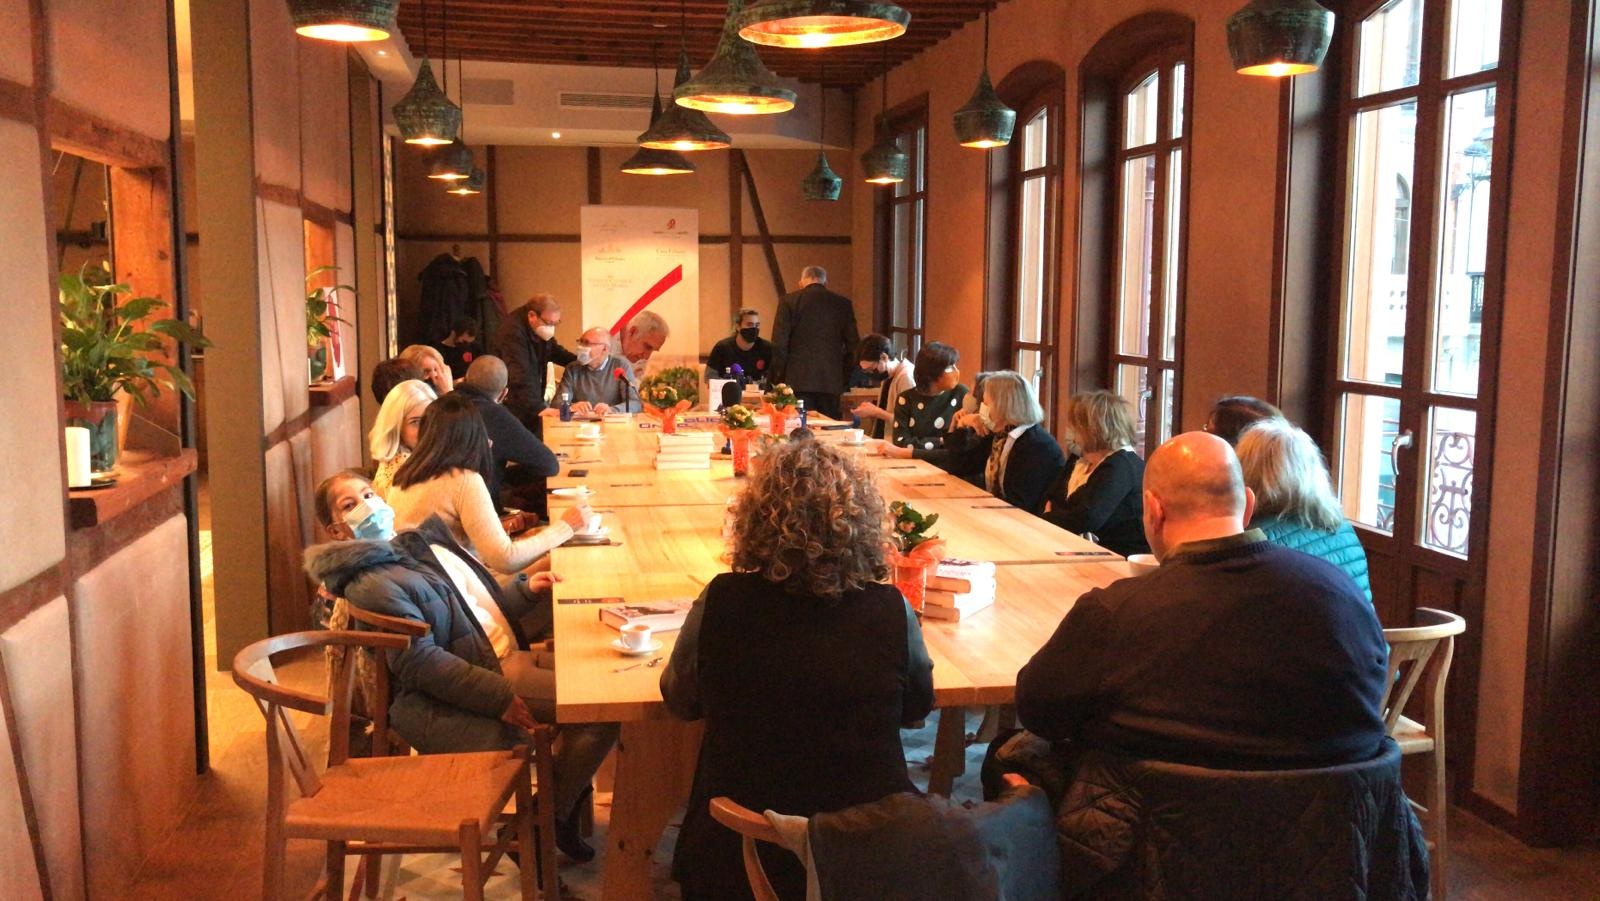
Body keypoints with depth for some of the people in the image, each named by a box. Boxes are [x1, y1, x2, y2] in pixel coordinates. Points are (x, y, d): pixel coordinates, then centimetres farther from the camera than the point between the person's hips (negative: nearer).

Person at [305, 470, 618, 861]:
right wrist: (499, 697, -25)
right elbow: (422, 663, -21)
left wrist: (524, 589, 9)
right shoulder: (372, 583, -13)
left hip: (512, 656, 9)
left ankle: (569, 789, 16)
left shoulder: (422, 542, 16)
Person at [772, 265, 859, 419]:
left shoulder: (789, 301, 1)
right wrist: (845, 376, 15)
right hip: (832, 381, 2)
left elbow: (779, 343, -3)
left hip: (798, 380, -2)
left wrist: (780, 377, 5)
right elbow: (852, 344, 7)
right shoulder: (843, 303, 7)